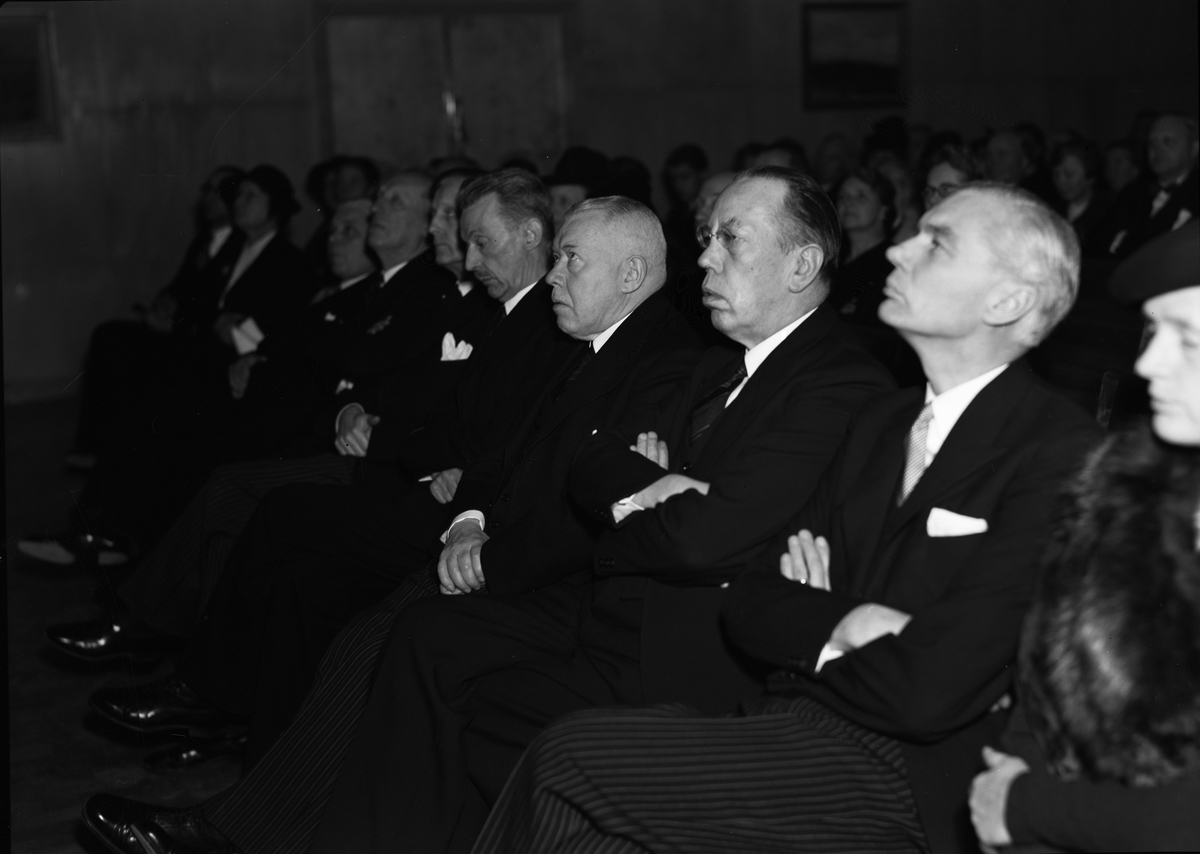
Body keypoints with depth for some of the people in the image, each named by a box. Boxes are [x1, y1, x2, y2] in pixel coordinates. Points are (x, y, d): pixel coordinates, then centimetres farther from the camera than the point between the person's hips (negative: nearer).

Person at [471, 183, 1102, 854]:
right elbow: (750, 608, 12)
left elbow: (927, 691, -20)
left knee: (570, 761, -17)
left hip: (905, 779, -7)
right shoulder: (882, 424, 15)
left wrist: (810, 636, -1)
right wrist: (841, 625, -8)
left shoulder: (1058, 456, -13)